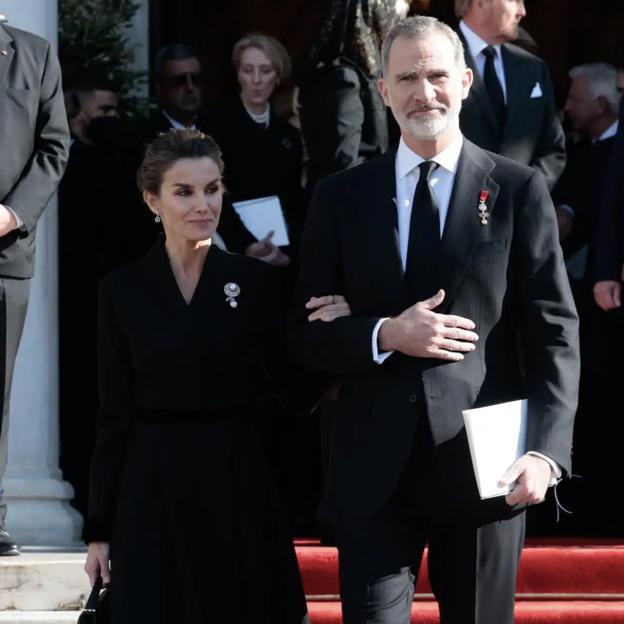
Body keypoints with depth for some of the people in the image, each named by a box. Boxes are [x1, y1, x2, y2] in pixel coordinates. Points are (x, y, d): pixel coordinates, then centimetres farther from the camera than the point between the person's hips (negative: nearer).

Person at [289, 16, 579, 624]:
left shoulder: (518, 190, 3)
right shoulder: (341, 197, 8)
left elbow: (553, 331, -1)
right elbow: (306, 333, 8)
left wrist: (545, 450, -14)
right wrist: (386, 335, -12)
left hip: (484, 461, -1)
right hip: (376, 464, 1)